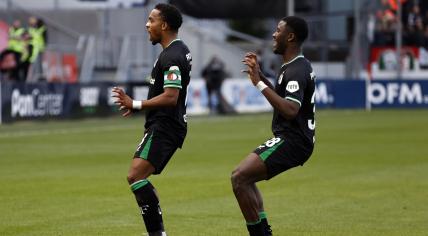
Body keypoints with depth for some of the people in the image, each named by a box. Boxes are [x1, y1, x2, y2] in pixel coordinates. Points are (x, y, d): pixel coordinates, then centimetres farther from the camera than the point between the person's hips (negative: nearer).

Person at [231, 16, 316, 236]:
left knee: (239, 177, -18)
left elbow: (290, 110, -31)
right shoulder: (298, 66, 15)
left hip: (291, 142, -11)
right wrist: (260, 75, 19)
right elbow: (281, 97, 30)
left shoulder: (295, 71, -18)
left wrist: (260, 83, -27)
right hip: (291, 138, 11)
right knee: (243, 176, 19)